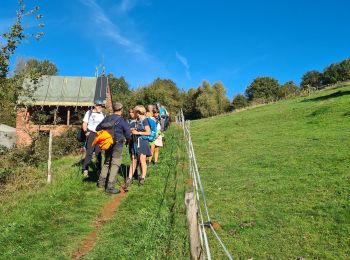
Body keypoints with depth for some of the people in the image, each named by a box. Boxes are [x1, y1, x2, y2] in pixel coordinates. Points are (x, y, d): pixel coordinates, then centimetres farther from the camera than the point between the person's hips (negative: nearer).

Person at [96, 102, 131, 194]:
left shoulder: (107, 118, 4)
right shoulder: (122, 121, -11)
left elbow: (98, 128, 12)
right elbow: (127, 134, -8)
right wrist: (128, 141, 12)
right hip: (117, 145, -5)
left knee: (106, 162, 21)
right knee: (115, 164, -1)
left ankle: (101, 182, 26)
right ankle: (110, 187, -2)